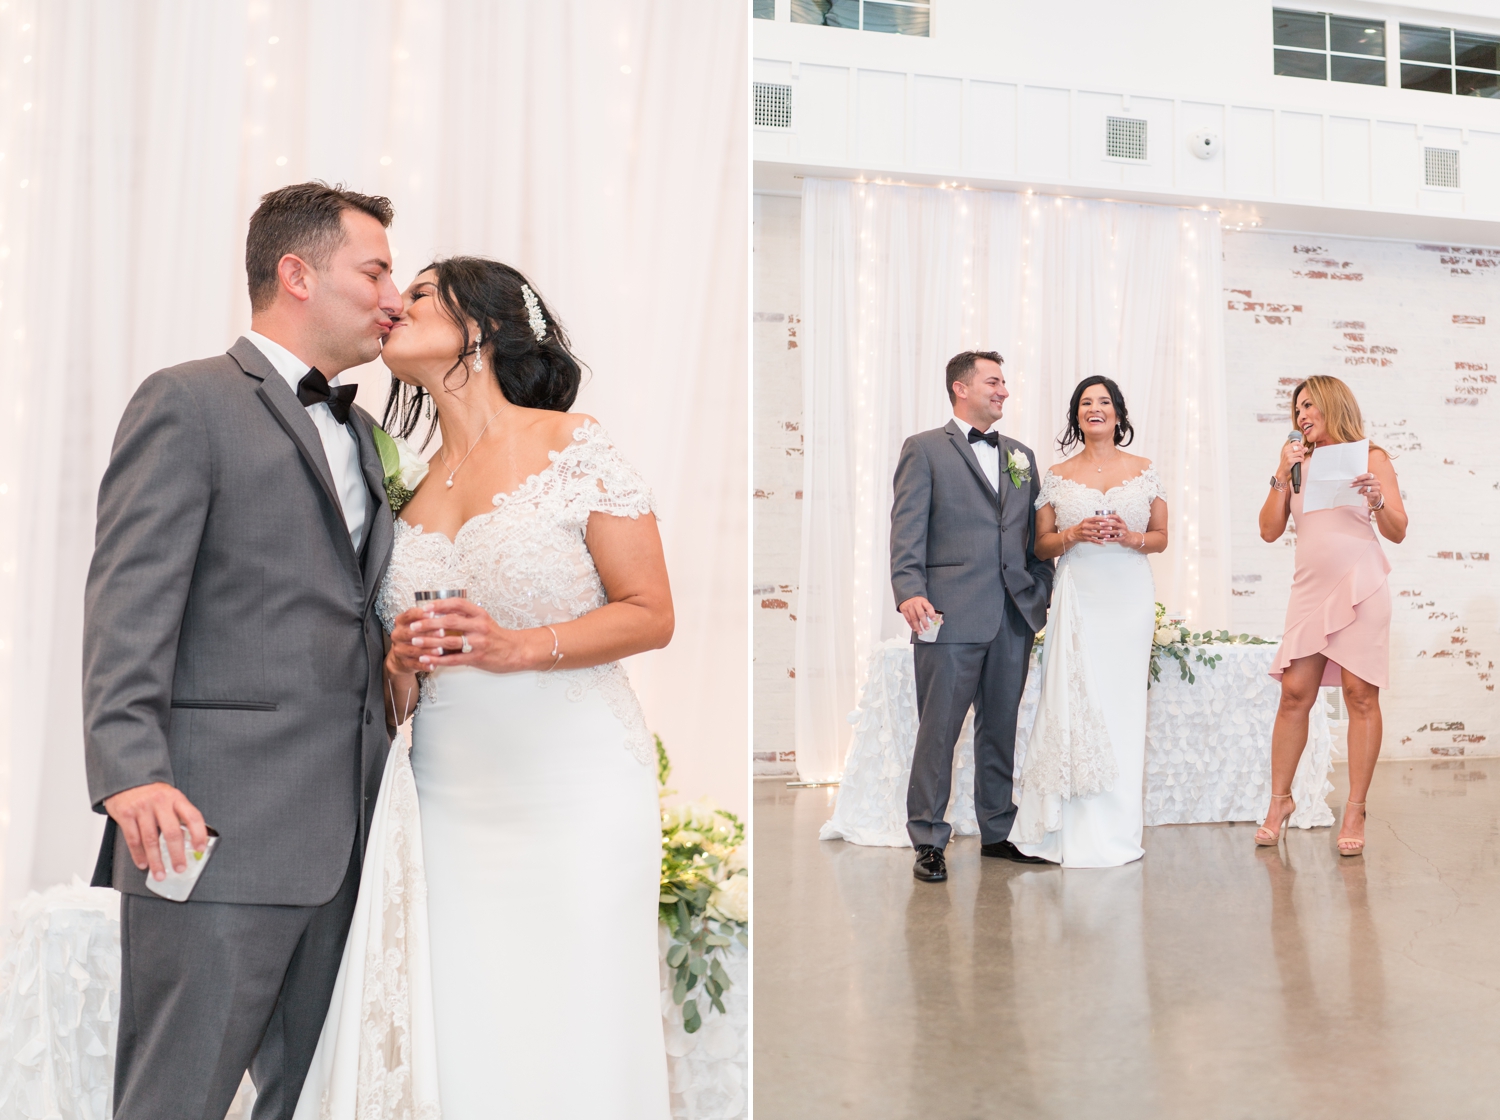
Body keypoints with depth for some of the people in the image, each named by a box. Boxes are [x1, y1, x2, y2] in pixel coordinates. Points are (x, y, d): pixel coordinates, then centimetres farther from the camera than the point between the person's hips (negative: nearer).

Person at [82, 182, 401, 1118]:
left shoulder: (361, 432, 21)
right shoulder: (188, 402, -3)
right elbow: (130, 602, -12)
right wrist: (131, 770, -23)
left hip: (343, 834, 8)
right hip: (220, 829, -7)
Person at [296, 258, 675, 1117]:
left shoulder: (575, 446, -2)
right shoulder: (412, 489, 13)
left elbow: (651, 614, -5)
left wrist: (519, 646, -17)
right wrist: (402, 666, -4)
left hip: (576, 786, -4)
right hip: (448, 796, 4)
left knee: (572, 1037, -3)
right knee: (453, 1038, 1)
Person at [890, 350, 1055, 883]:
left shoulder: (1020, 455, 19)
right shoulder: (924, 449, 3)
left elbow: (1035, 534, 19)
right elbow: (907, 529, -7)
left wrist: (1044, 591, 9)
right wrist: (910, 592, -20)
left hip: (1014, 616, 5)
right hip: (952, 615, -5)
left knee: (1002, 727, 12)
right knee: (938, 731, -1)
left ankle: (997, 831, 24)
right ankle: (928, 840, 8)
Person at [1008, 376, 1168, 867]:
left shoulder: (1143, 471, 9)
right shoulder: (1057, 476, 8)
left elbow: (1162, 536, 11)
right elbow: (1040, 545, 8)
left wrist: (1131, 537, -9)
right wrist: (1073, 535, -11)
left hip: (1129, 596, 1)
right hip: (1077, 598, 0)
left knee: (1121, 702, 0)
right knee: (1074, 700, -7)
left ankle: (1115, 830, 10)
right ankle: (1076, 830, 4)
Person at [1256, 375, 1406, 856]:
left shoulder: (1370, 457, 6)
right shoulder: (1297, 462, 14)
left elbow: (1397, 532, 3)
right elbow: (1270, 530, 8)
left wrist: (1377, 499, -16)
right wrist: (1282, 476, -1)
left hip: (1359, 586, -3)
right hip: (1310, 588, 3)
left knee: (1360, 694, -4)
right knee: (1294, 693, -2)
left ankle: (1355, 809, 1)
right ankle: (1280, 800, 10)